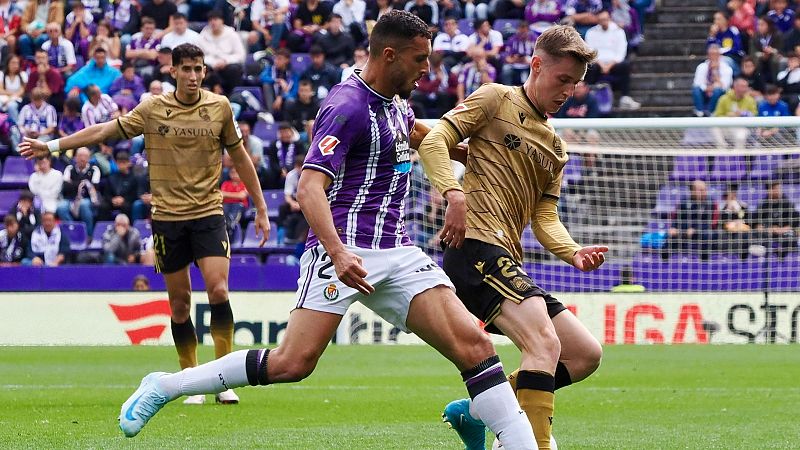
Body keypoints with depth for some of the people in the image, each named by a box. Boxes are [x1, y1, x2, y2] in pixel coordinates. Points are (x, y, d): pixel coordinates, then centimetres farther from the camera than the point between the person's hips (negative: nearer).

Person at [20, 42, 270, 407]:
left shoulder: (219, 107, 1)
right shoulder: (153, 109, -1)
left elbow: (239, 158, 11)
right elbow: (104, 131, 5)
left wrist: (260, 208, 12)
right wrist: (53, 145, 2)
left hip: (208, 213, -1)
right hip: (167, 216, 1)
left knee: (218, 289, -16)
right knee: (179, 301, 3)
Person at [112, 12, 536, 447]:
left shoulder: (395, 102, 16)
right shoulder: (347, 105, -11)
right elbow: (310, 188, -22)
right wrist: (338, 253, -35)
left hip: (396, 251, 8)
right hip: (344, 250, -8)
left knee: (473, 345, -10)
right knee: (293, 362, -17)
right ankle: (163, 387, -3)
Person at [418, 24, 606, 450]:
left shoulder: (555, 147, 24)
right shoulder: (495, 100, 3)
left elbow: (545, 218, 17)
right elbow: (434, 140, -7)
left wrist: (574, 253, -4)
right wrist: (452, 193, -24)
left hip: (506, 262, 9)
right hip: (476, 245, -9)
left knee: (586, 354, 8)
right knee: (544, 343, -26)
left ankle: (476, 411, 12)